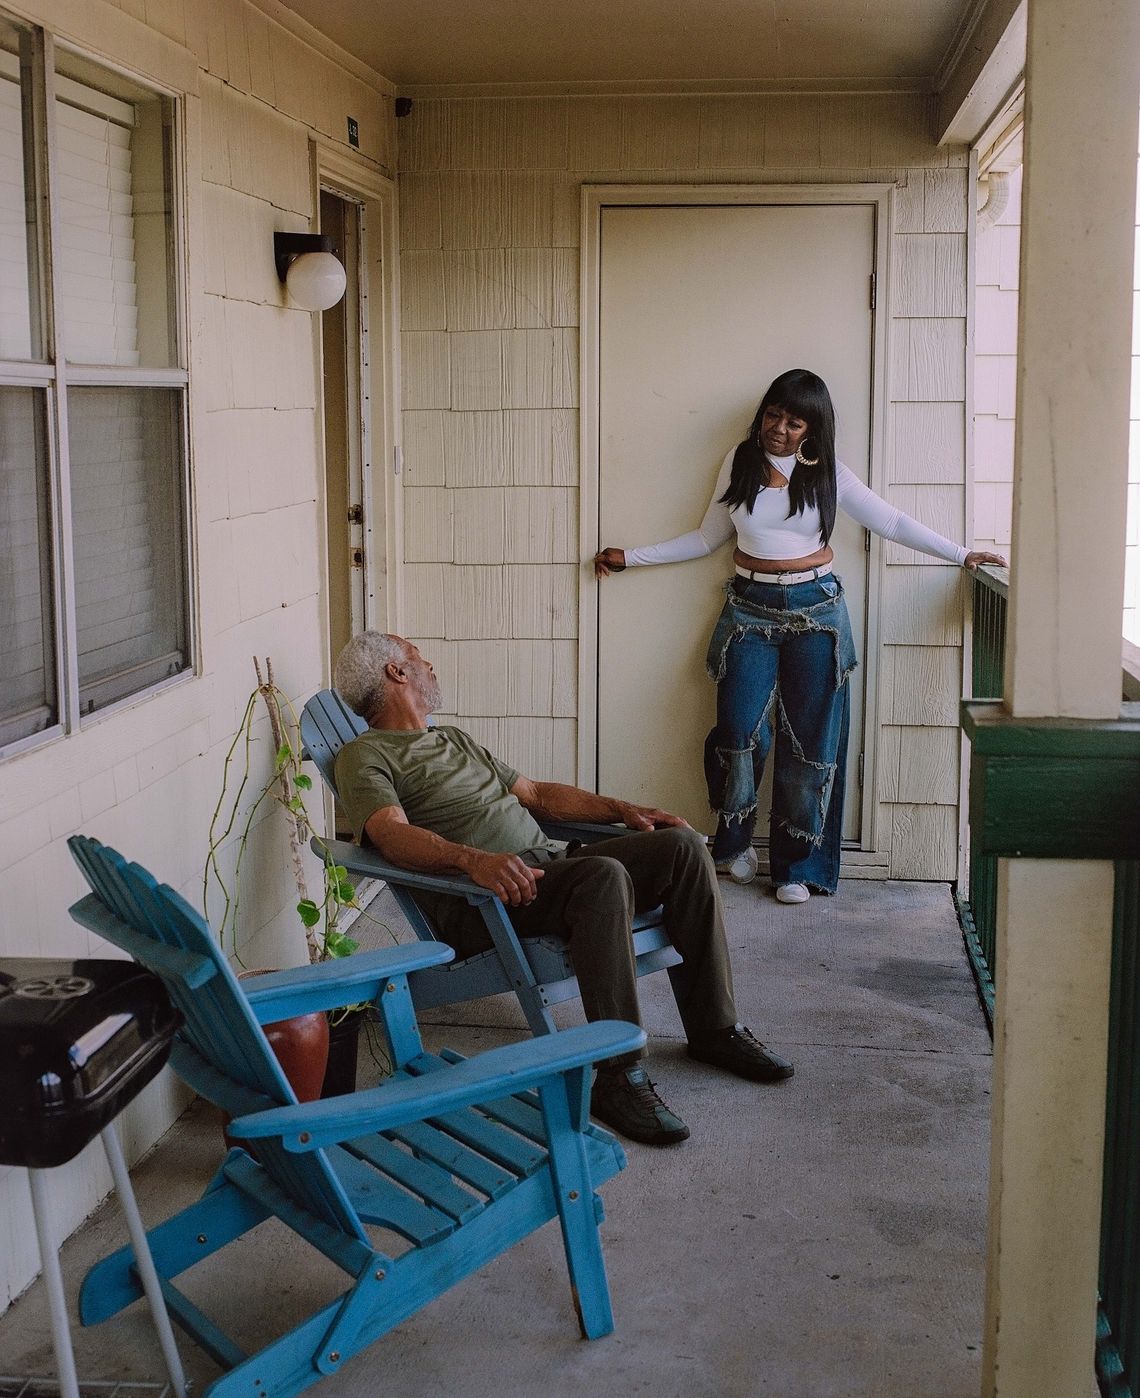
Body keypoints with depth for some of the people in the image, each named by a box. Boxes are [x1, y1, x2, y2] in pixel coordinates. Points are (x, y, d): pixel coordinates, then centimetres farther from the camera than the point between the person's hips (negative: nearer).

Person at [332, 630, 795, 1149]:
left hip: (549, 862, 8)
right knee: (605, 876, -35)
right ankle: (619, 1076, -31)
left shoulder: (455, 739, 31)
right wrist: (474, 860, -35)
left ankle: (713, 1029, -2)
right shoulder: (365, 756, 3)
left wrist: (621, 809, 19)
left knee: (681, 845, -9)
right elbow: (395, 835, -16)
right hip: (478, 902, -8)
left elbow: (536, 793, 33)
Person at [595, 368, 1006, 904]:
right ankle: (734, 843, 14)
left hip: (815, 609, 0)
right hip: (751, 609, 0)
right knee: (741, 732, -9)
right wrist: (630, 557, 10)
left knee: (810, 739, 0)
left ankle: (796, 865, 9)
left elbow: (892, 522, 5)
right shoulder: (740, 462, 3)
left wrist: (961, 554, 0)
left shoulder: (827, 473, 0)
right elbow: (707, 538, 11)